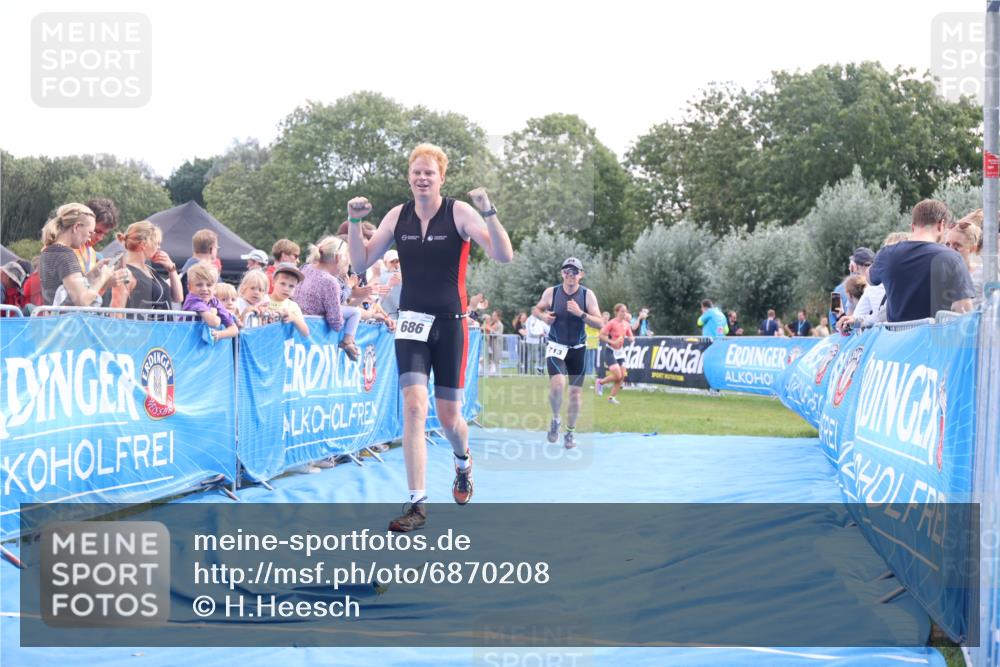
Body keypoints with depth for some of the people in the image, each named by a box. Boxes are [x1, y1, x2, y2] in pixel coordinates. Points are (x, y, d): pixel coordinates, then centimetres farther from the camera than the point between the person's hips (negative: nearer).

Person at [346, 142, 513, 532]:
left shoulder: (459, 212, -8)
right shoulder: (398, 216, 3)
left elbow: (504, 256, -18)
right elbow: (361, 264, 7)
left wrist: (488, 213, -32)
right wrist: (354, 222, -7)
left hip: (450, 323, -2)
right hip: (412, 322, 2)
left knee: (448, 415, 8)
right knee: (413, 406, -13)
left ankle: (463, 463, 44)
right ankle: (417, 504, -10)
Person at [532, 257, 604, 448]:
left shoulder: (587, 295, -7)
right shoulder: (551, 292, -5)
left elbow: (599, 322, -10)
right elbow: (536, 309, 11)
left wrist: (580, 313, -25)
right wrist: (543, 316, -12)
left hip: (578, 348, 1)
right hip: (556, 347, -1)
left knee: (575, 392, 7)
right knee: (557, 385, -24)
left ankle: (570, 433, 24)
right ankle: (555, 420, 4)